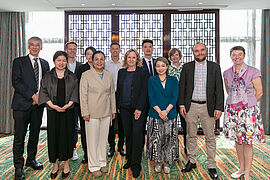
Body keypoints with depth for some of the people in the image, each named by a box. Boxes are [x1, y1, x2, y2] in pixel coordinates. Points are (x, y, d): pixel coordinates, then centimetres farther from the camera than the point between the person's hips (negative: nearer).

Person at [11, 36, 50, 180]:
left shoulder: (45, 63, 14)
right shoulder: (19, 61, 2)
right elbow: (16, 82, -9)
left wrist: (41, 97, -4)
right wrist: (32, 96, -16)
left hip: (38, 104, 4)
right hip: (22, 104, -4)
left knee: (35, 134, 13)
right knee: (19, 136, 0)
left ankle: (31, 159, 29)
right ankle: (18, 167, 10)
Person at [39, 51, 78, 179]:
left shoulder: (72, 76, 6)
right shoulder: (48, 76, 5)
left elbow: (75, 92, 2)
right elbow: (43, 92, 1)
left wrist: (68, 105, -13)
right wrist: (53, 105, -13)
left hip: (68, 111, 0)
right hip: (52, 111, 0)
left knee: (66, 136, 4)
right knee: (53, 136, 5)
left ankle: (66, 165, 18)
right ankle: (55, 165, 20)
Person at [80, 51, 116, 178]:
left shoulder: (108, 75, 10)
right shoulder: (86, 75, -2)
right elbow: (83, 95, -5)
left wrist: (113, 110, 12)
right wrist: (85, 112, -9)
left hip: (106, 113, 4)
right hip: (92, 113, -4)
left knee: (103, 139, 12)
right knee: (92, 140, 4)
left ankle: (102, 163, 28)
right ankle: (94, 166, 18)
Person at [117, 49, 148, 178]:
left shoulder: (142, 73, -2)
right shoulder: (121, 72, 11)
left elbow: (144, 91, -7)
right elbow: (118, 90, 14)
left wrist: (139, 108, -14)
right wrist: (118, 106, 9)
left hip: (138, 108, -4)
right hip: (124, 108, 4)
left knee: (137, 134, -6)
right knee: (128, 134, 11)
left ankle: (136, 165, 5)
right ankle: (129, 159, 26)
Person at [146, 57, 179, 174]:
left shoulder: (173, 80, 7)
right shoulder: (152, 80, 6)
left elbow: (175, 98, -1)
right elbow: (151, 98, -1)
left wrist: (166, 111, -14)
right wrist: (159, 111, -14)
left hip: (170, 115, 1)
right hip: (155, 115, 0)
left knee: (169, 139, 5)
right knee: (156, 139, 3)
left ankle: (166, 162, 22)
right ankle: (158, 162, 21)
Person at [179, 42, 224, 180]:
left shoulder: (214, 67, 5)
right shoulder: (187, 67, 6)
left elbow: (219, 89, 2)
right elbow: (181, 86, 6)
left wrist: (219, 107, -5)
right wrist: (181, 104, -1)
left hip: (208, 107, 0)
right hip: (191, 106, 1)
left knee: (210, 137, 6)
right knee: (191, 135, 10)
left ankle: (211, 166, 19)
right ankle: (191, 162, 26)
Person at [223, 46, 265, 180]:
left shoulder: (253, 72, -7)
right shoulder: (227, 73, 5)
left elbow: (259, 92, -1)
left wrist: (248, 104, 6)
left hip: (249, 110, -3)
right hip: (232, 110, 4)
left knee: (248, 142, 2)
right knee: (237, 140, 13)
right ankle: (242, 168, 30)